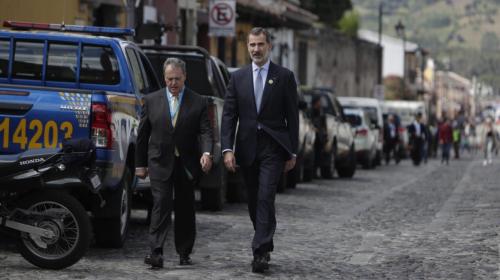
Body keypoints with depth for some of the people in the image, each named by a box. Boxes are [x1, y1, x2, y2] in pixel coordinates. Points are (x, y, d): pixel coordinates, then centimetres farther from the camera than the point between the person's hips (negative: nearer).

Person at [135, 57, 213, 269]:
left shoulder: (198, 103, 2)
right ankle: (156, 253, -18)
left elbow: (206, 131, -5)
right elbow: (142, 134, 8)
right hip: (160, 162, -1)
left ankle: (184, 253, 20)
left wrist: (206, 153, -24)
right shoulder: (151, 100, 4)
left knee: (185, 209, 9)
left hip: (187, 164, 1)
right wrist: (140, 164, 7)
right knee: (161, 205, -13)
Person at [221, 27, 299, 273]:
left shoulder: (284, 77, 2)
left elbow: (292, 116, 2)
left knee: (265, 198, -15)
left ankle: (260, 252, -18)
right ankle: (264, 247, 24)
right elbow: (229, 115, 4)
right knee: (254, 202, 10)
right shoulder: (238, 77, 8)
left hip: (273, 148, -4)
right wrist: (227, 149, -7)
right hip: (247, 149, 4)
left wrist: (292, 152, -2)